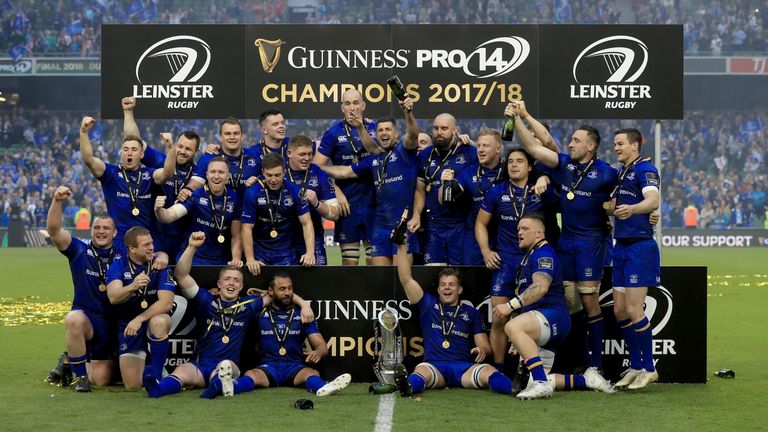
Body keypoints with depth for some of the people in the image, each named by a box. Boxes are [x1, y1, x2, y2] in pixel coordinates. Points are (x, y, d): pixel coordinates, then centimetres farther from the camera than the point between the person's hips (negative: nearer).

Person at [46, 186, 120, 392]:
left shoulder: (122, 257, 3)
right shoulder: (80, 251, -1)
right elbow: (54, 230, -14)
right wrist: (57, 201, -30)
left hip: (111, 325, 2)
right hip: (85, 317, -2)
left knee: (101, 380, -3)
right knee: (74, 319, -41)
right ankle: (80, 375, -21)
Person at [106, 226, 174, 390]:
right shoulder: (118, 266, -7)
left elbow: (166, 302, -20)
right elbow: (113, 297, -24)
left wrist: (140, 319, -29)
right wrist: (132, 287, -43)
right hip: (127, 326, 1)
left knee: (159, 322, -39)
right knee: (132, 385, -6)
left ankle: (156, 375, -20)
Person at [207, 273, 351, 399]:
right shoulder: (261, 314, 14)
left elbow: (322, 346, 8)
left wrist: (318, 352, -18)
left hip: (295, 367, 0)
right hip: (268, 367, 0)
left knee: (312, 373, -33)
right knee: (251, 375, -33)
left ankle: (322, 389, -68)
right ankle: (230, 386, -66)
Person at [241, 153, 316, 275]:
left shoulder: (294, 191, -8)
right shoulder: (253, 194, -12)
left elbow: (306, 223, -7)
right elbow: (247, 229, -10)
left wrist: (310, 252, -21)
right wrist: (250, 260, -17)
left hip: (286, 252, 1)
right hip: (260, 251, -1)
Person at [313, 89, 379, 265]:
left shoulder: (373, 128, 6)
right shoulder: (334, 132, 2)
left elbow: (377, 152, -15)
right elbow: (317, 167, -1)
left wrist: (361, 128, -26)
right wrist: (337, 192, -8)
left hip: (373, 202, 1)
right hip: (347, 204, -1)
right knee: (349, 261, 1)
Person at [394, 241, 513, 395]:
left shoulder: (472, 313, 21)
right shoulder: (428, 304, 21)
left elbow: (485, 346, 16)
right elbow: (406, 280, 13)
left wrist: (482, 350, -10)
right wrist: (401, 247, 5)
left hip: (466, 368, 0)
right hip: (435, 366, 0)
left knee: (489, 372, -33)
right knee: (421, 371, -37)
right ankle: (408, 386, -69)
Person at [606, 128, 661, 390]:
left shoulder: (644, 169, -10)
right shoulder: (621, 173, 18)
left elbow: (653, 201, -29)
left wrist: (631, 208, -48)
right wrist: (609, 207, 9)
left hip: (640, 247, -9)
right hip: (622, 247, 9)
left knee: (633, 311, -10)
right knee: (620, 310, 8)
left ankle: (648, 369, 0)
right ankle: (635, 367, 17)